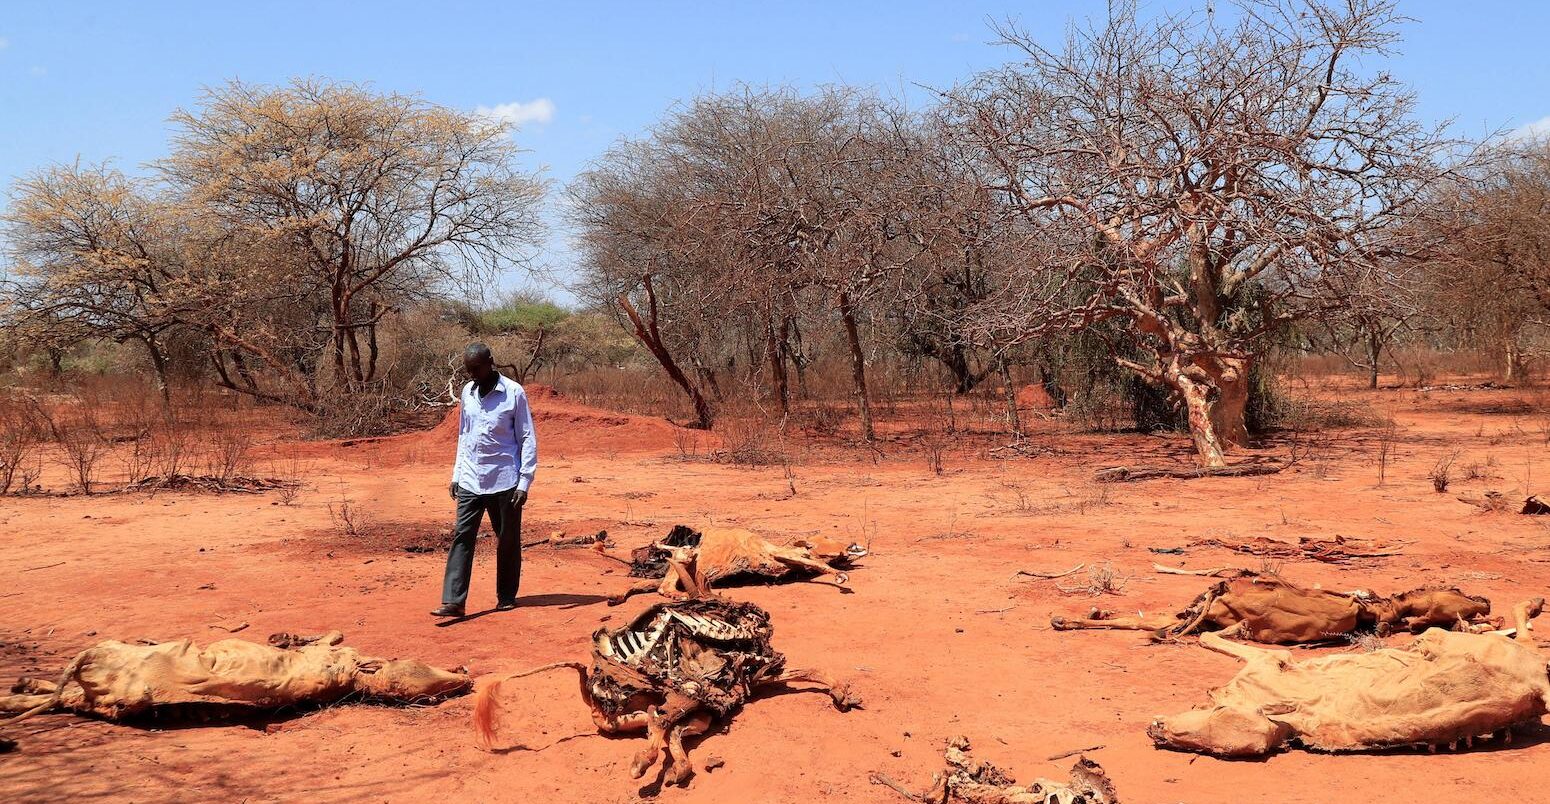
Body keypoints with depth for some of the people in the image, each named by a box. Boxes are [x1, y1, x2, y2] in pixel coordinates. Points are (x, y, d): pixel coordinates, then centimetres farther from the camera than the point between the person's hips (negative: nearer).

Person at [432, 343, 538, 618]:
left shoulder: (514, 393, -7)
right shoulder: (467, 392, 9)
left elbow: (528, 439, -6)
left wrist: (524, 481, -11)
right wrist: (456, 474, 13)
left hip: (504, 481, -4)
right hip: (470, 481, 4)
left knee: (508, 541, 7)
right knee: (461, 537, -5)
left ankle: (507, 597, 21)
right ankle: (453, 601, -8)